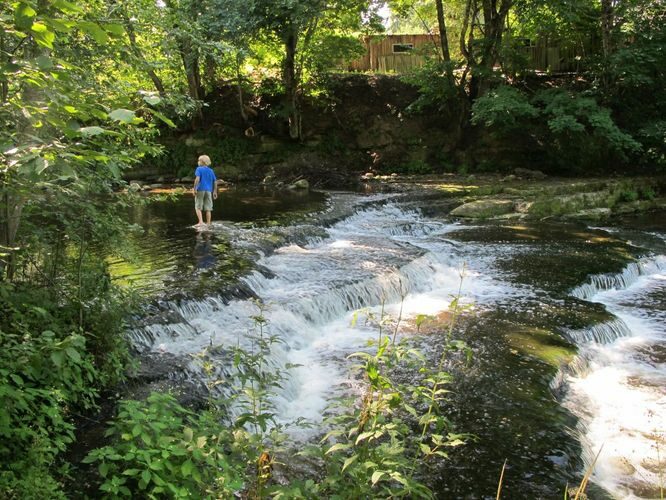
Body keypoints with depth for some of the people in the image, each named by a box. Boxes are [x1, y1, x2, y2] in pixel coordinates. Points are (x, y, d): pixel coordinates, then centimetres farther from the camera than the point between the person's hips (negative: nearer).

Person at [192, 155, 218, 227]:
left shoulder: (199, 169, -4)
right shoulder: (211, 171, 11)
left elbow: (197, 179, -18)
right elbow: (215, 182, 10)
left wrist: (194, 189, -16)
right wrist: (215, 192, 16)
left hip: (200, 190, -4)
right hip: (208, 191, 4)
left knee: (198, 207, 4)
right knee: (208, 208, 6)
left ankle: (201, 222, -9)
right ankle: (208, 224, 6)